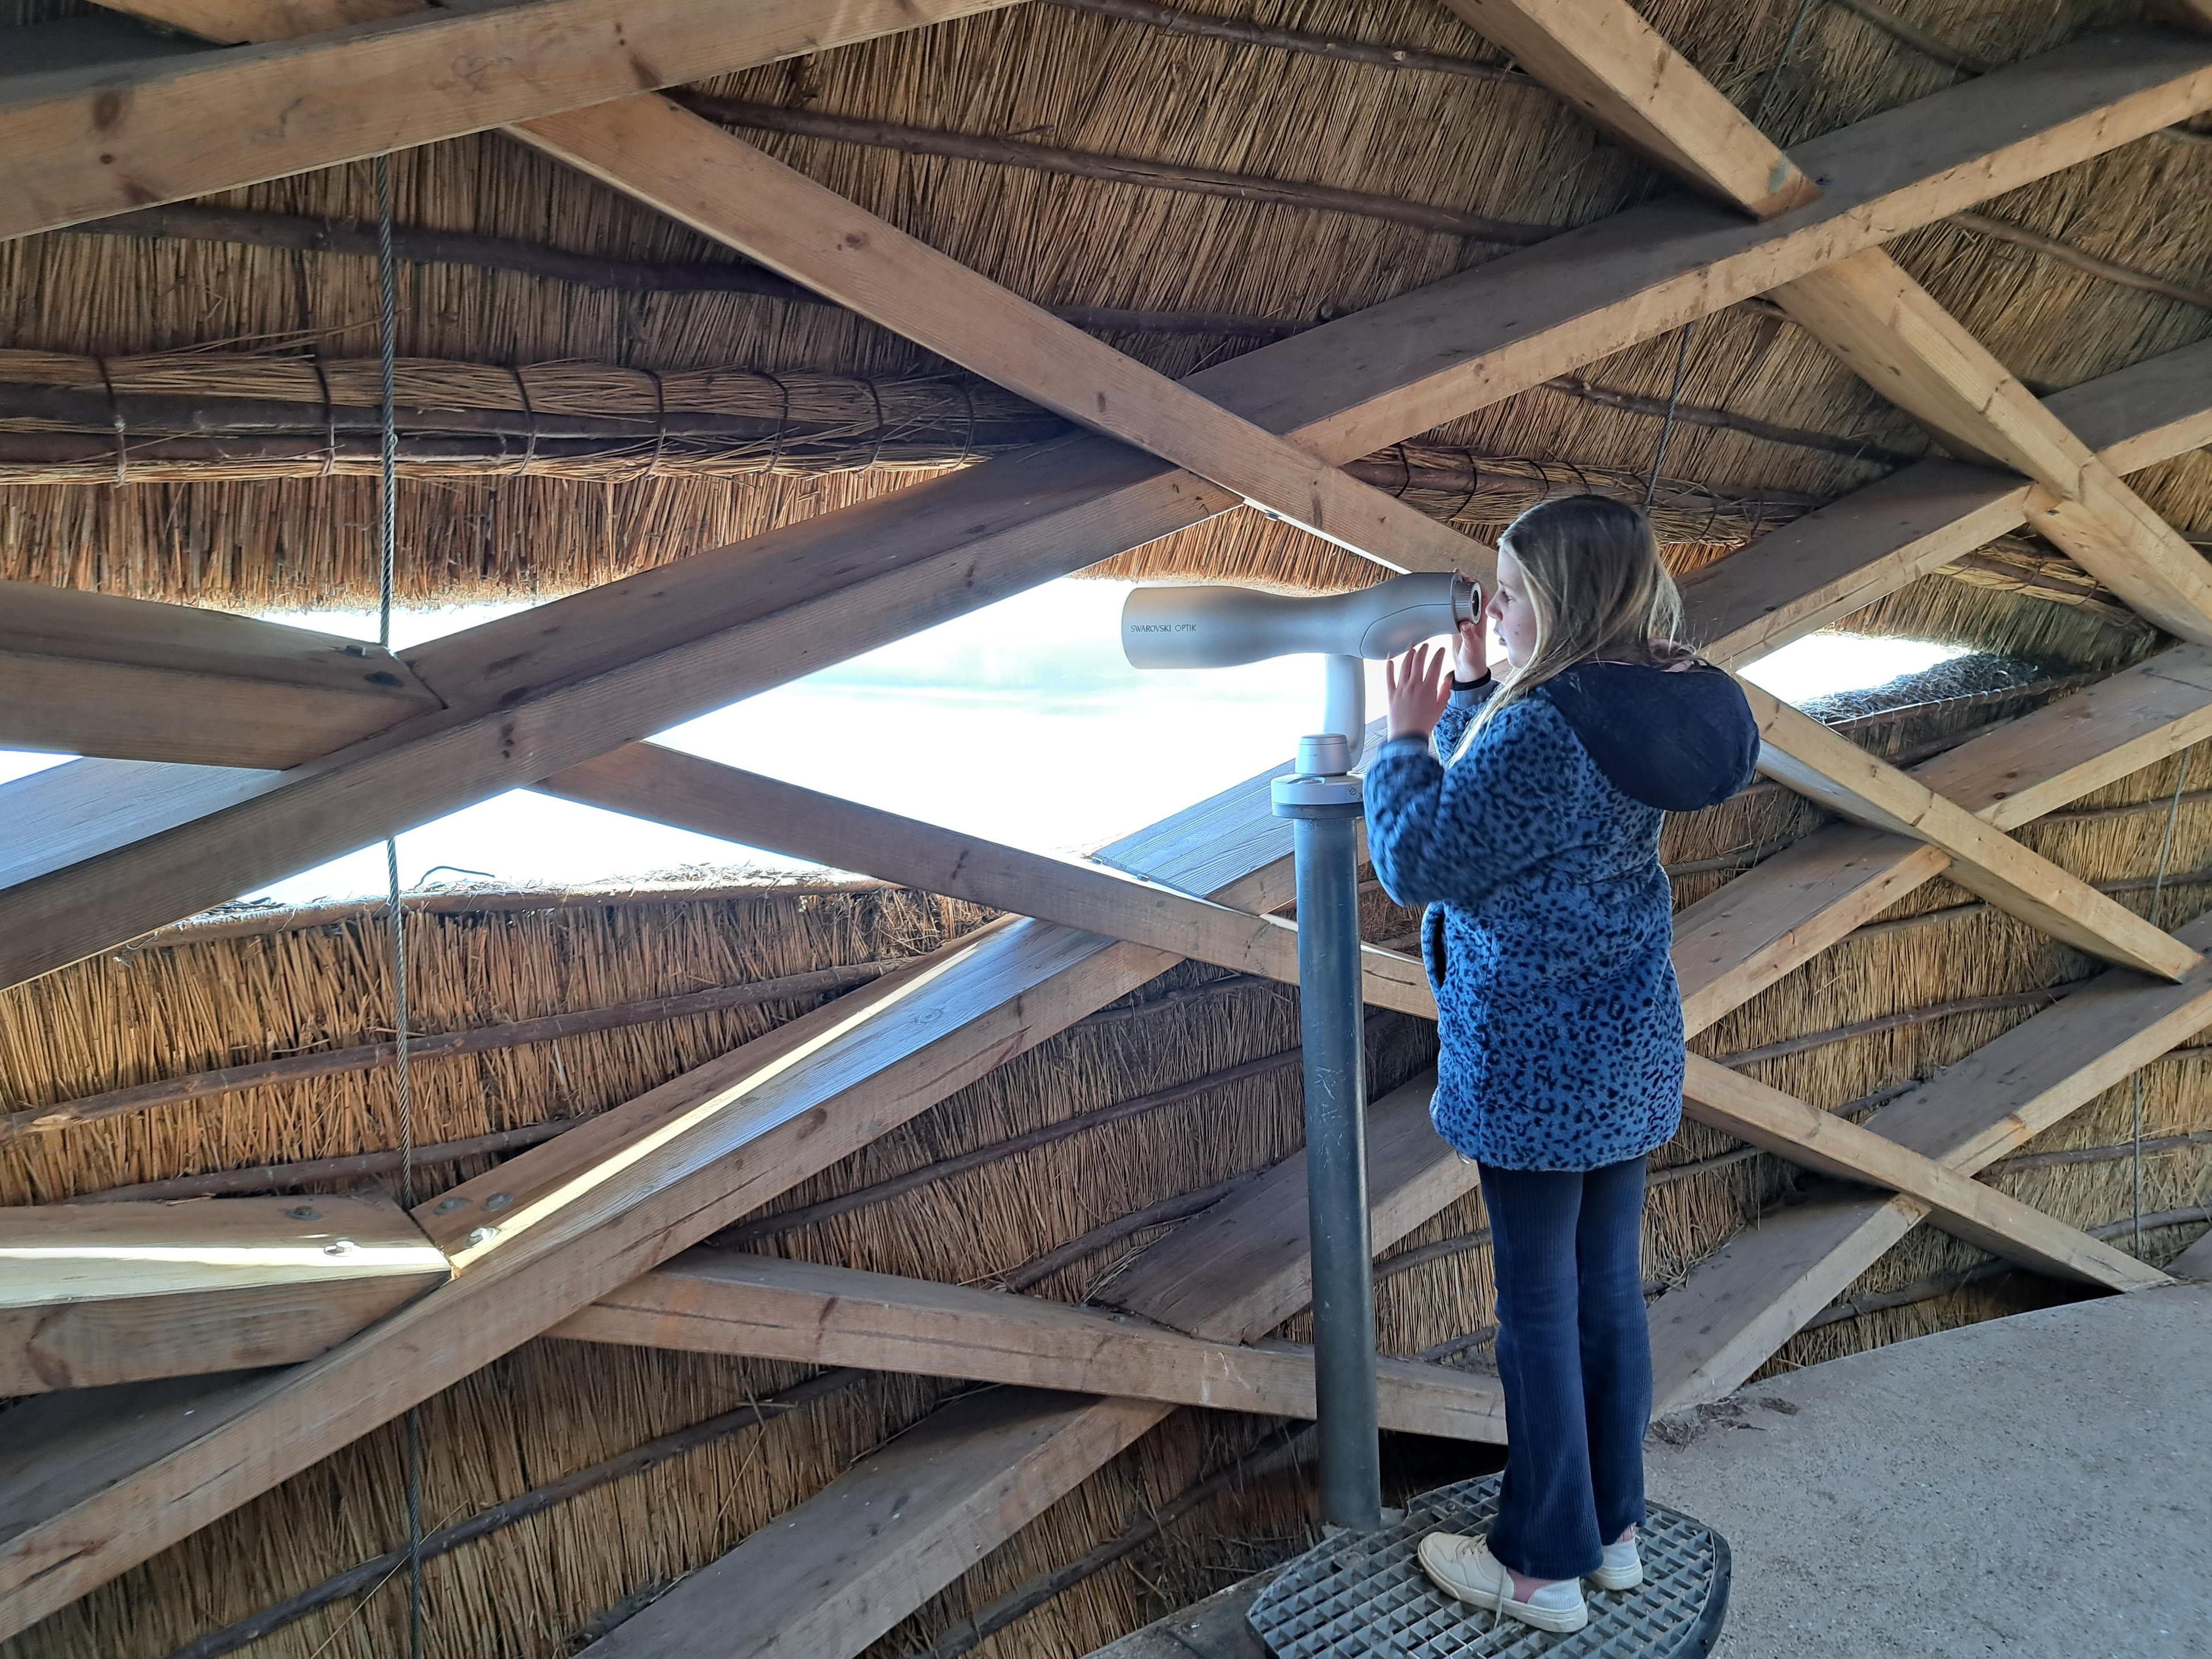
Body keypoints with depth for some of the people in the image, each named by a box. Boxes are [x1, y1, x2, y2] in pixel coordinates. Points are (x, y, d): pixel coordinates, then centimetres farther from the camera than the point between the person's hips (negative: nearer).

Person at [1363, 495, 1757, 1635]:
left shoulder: (1541, 726, -23)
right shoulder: (1639, 708, 6)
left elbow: (1421, 864, -19)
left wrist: (1406, 734, -8)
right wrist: (1466, 694, 11)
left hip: (1534, 1064, -9)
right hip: (1629, 1050, 9)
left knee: (1539, 1305, 5)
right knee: (1609, 1289, 17)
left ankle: (1544, 1568, 22)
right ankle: (1613, 1530, 34)